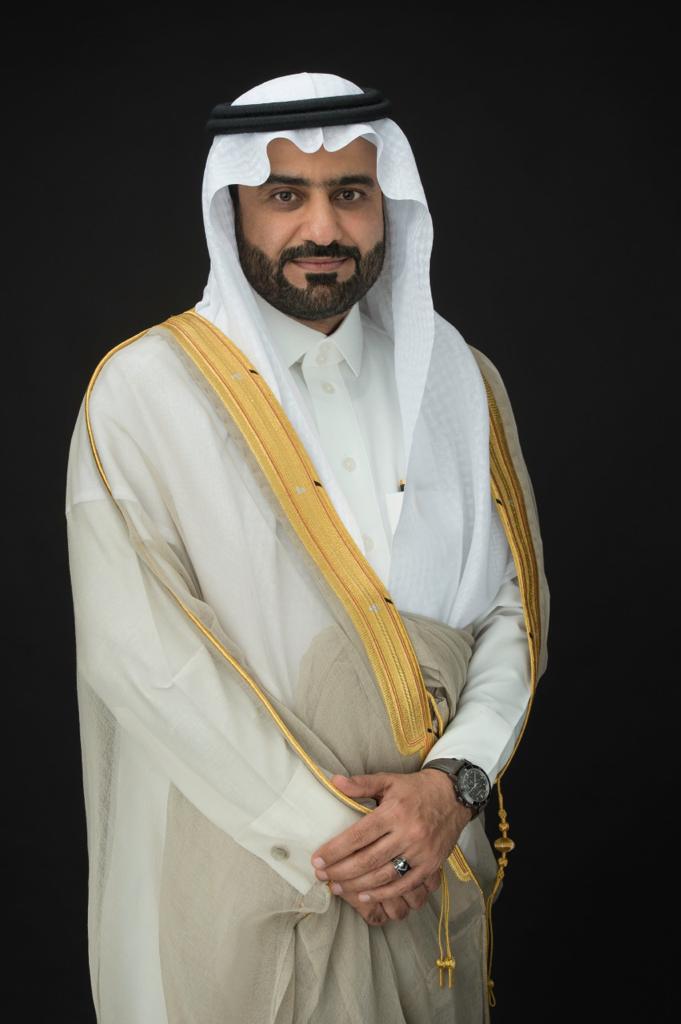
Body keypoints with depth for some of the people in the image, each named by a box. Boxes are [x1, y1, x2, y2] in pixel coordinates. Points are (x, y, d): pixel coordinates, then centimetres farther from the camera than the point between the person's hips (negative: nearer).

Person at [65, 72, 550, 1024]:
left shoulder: (459, 382, 5)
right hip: (232, 885, -3)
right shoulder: (142, 392, -7)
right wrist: (324, 836, -16)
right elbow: (136, 650, -14)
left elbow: (516, 607, 2)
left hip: (431, 867, 4)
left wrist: (454, 780, -15)